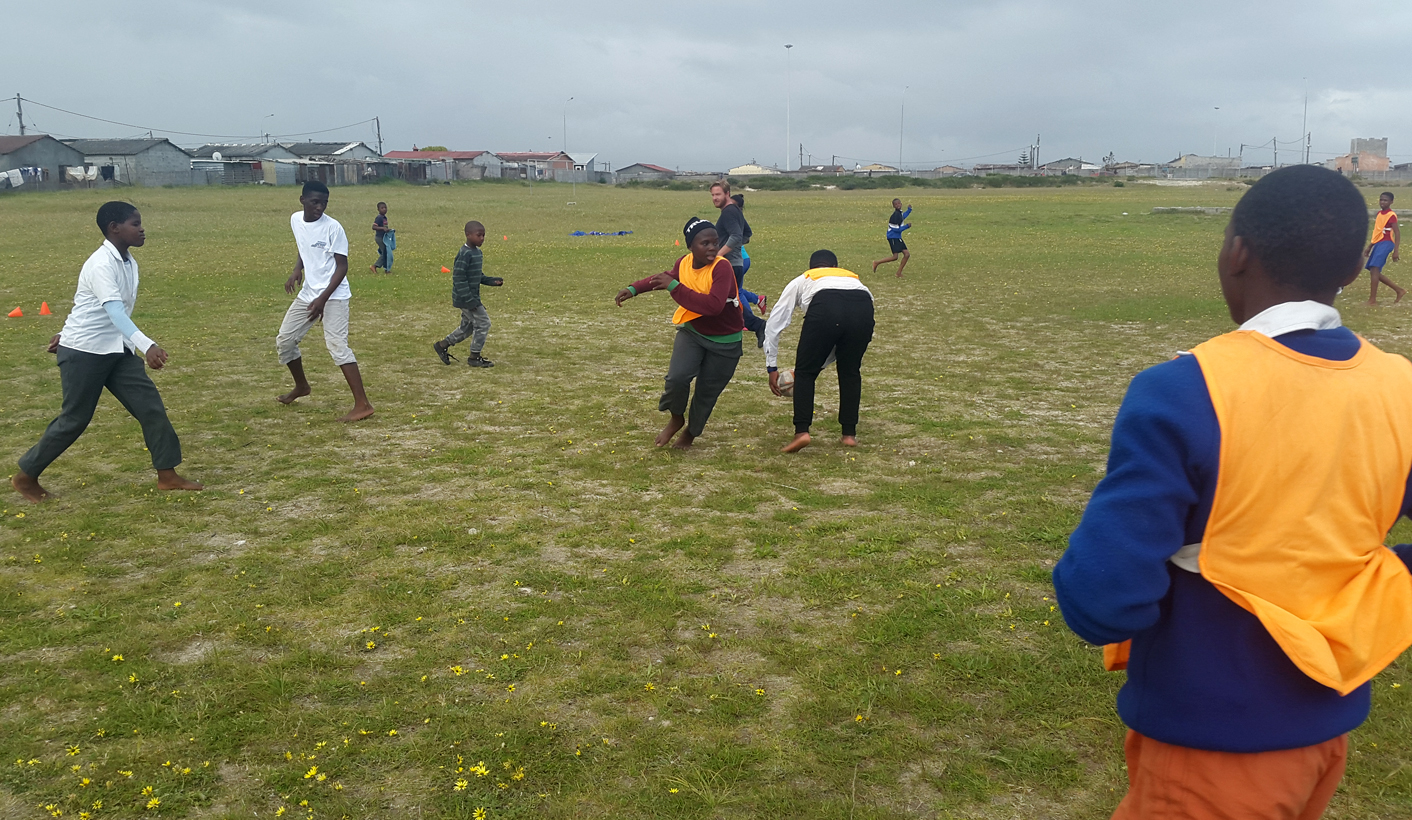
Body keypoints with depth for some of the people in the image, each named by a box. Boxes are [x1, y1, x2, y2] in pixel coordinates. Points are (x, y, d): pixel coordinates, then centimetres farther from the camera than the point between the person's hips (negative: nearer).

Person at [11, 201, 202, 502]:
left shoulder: (128, 263, 6)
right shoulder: (102, 264, -22)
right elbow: (114, 310, -36)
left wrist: (69, 332, 28)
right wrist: (147, 345, -49)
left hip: (116, 350, 8)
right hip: (84, 353, -8)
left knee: (150, 404, -1)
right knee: (75, 419, 2)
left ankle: (167, 475, 3)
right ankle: (25, 475, 22)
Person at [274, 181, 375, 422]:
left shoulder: (333, 227, -15)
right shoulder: (295, 219, 4)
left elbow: (342, 266, -14)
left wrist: (323, 298, -22)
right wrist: (297, 271, 3)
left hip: (333, 296, -7)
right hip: (308, 294, 8)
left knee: (337, 346, -18)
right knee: (284, 341, 14)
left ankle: (362, 404, -19)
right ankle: (301, 386, 39)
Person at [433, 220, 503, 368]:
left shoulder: (477, 252, 11)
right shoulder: (465, 254, -19)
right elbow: (459, 278, -23)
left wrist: (492, 281, 6)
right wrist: (469, 300, -25)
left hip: (472, 297, 10)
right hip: (466, 298, -10)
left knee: (467, 326, 18)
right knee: (483, 323, -5)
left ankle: (442, 345, 30)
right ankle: (475, 357, 6)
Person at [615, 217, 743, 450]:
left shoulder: (722, 267, -28)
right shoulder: (684, 263, -8)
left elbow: (714, 305, -43)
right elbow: (667, 277, 17)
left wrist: (674, 287, -40)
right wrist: (634, 289, 6)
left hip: (724, 342, -4)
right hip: (692, 331, 4)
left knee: (707, 391, 7)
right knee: (677, 377, -19)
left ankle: (691, 433, 36)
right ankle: (676, 419, 12)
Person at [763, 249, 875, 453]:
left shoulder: (801, 281, 36)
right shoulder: (853, 278, 43)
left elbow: (773, 326, 32)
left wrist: (772, 368, 37)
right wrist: (820, 364, 50)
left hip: (825, 308, -3)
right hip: (863, 306, 3)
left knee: (805, 372, 15)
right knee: (850, 371, 23)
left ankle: (801, 432, 4)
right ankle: (849, 434, 25)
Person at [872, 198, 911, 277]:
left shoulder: (900, 212, 9)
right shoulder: (895, 215, -20)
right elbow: (896, 229, -20)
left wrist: (909, 210, 25)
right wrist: (907, 226, -13)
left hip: (898, 237, 9)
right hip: (893, 237, -9)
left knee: (907, 254, 3)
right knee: (895, 256, -16)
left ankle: (899, 273, 10)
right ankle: (877, 263, -1)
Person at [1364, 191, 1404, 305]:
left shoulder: (1391, 216, -9)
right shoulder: (1379, 213, 16)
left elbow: (1397, 233, -13)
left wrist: (1395, 251, -18)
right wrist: (1369, 247, 25)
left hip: (1385, 244, -9)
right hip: (1377, 244, 9)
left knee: (1374, 269, -19)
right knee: (1374, 271, 10)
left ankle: (1373, 300, -20)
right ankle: (1399, 291, 21)